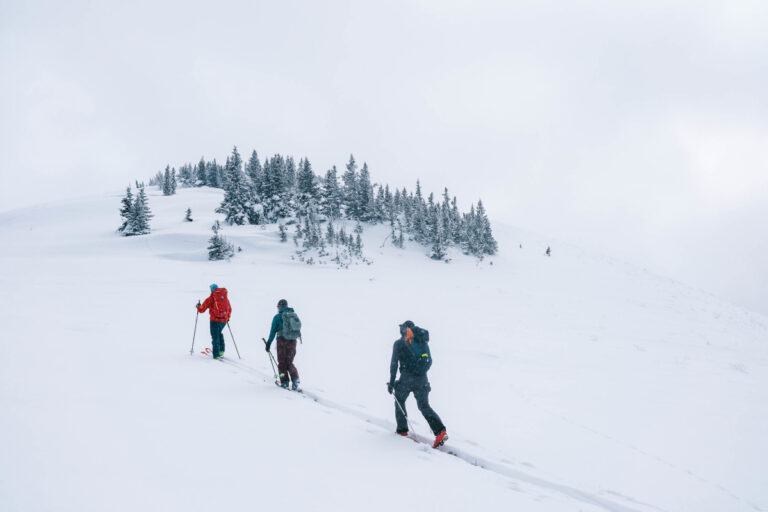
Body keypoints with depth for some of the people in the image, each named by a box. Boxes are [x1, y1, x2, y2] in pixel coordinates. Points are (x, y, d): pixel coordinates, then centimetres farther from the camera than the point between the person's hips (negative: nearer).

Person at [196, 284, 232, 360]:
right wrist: (228, 317, 36)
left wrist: (198, 306, 23)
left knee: (215, 337, 3)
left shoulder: (210, 299, -4)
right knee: (219, 333, 27)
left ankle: (216, 355, -2)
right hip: (224, 320, 4)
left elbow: (201, 310, 1)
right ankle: (221, 350, 22)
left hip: (215, 320, -4)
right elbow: (230, 310, 20)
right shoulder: (226, 298, 9)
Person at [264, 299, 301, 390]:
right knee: (289, 362, 13)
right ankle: (295, 378, -9)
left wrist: (269, 343, 0)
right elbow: (299, 327, 15)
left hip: (282, 340, -4)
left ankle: (284, 382, 2)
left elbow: (273, 331, -4)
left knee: (282, 362, 8)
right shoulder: (294, 315, 12)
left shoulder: (278, 317, -2)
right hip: (293, 341, 4)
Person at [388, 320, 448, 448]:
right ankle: (440, 431, -12)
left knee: (399, 400, 22)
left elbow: (394, 363, 1)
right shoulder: (422, 341, 16)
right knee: (424, 406, 7)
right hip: (422, 379, 4)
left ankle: (402, 429, 21)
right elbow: (430, 361, 18)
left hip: (407, 378, -4)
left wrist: (391, 382, 5)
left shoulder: (399, 343, 4)